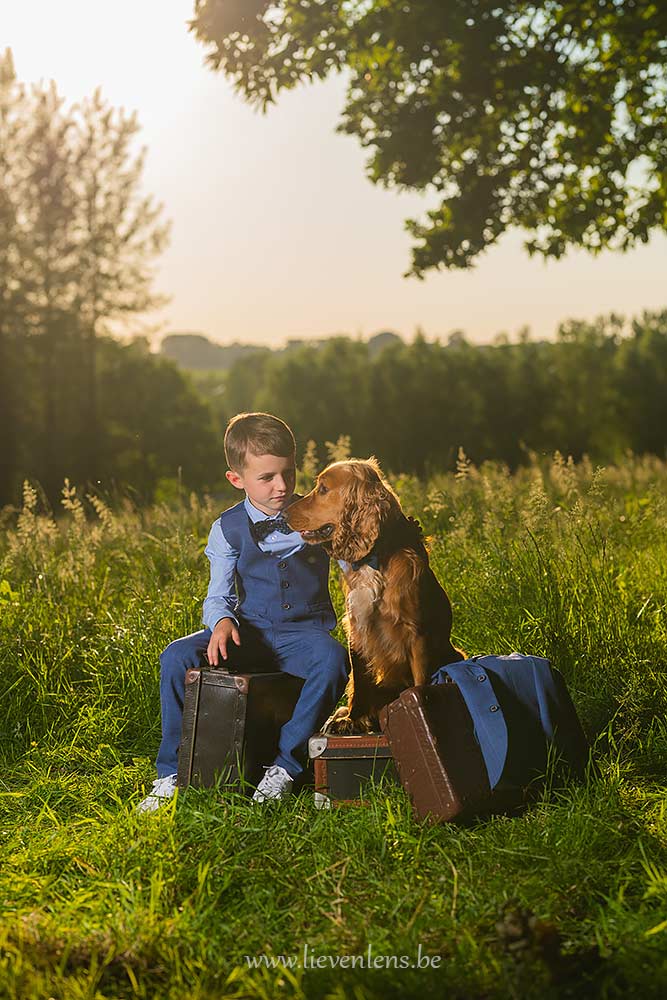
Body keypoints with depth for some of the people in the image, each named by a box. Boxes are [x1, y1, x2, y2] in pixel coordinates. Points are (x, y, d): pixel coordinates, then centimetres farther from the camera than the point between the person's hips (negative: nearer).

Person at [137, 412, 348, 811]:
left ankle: (285, 765, -22)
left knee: (332, 659, -37)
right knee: (175, 658, -22)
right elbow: (218, 596, 2)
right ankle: (171, 772, -8)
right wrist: (222, 621, -20)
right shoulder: (229, 528, 2)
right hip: (250, 631, 2)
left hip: (304, 632, -2)